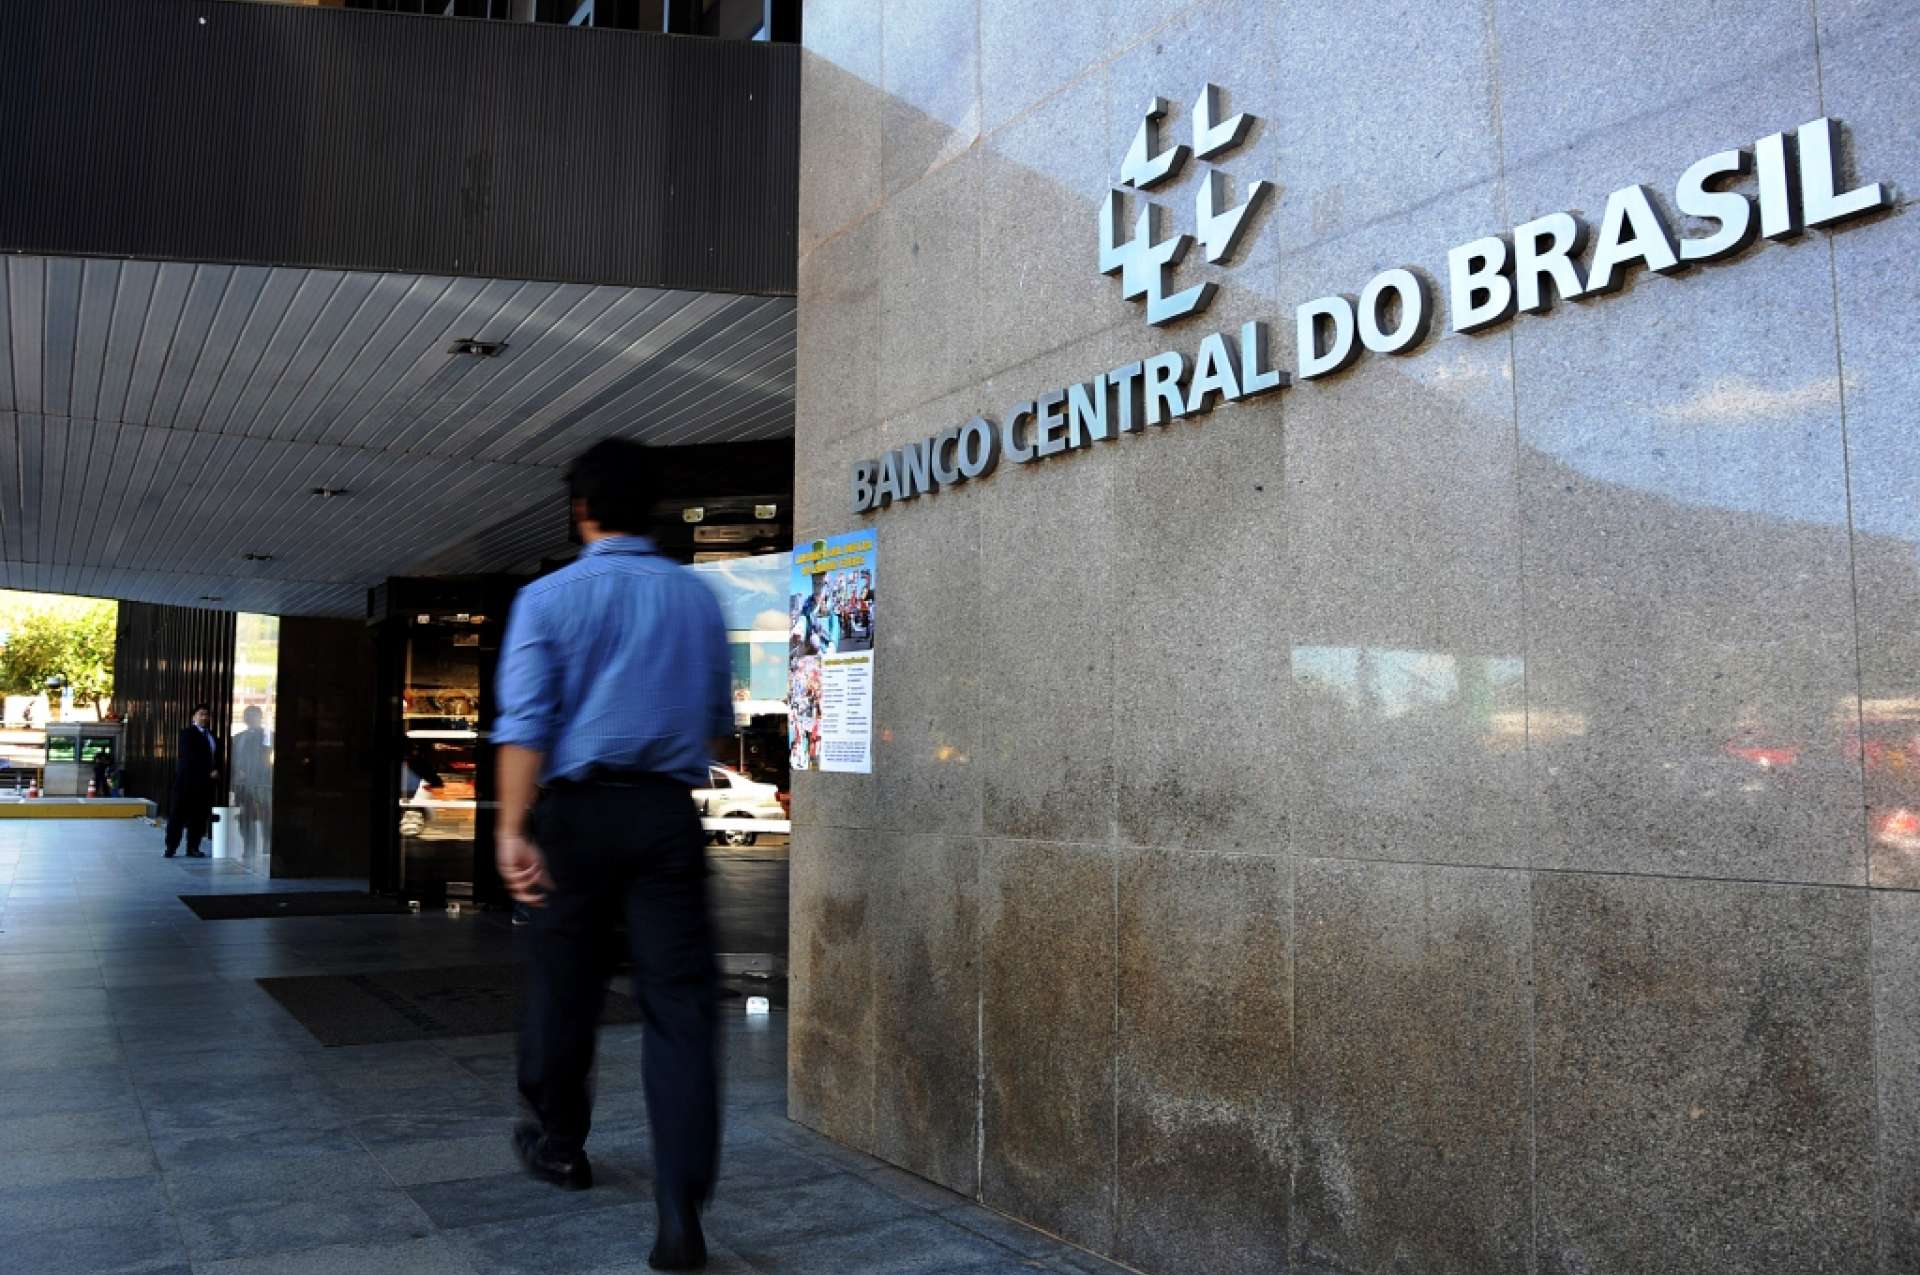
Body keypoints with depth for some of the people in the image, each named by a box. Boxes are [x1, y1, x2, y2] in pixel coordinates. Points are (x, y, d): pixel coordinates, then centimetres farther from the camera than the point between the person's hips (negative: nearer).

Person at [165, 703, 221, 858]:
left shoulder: (213, 737, 19)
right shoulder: (187, 733, -1)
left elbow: (217, 758, 21)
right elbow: (190, 757, -12)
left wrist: (216, 772, 1)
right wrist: (209, 771, -15)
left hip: (206, 783, 5)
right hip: (188, 782, -5)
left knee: (199, 817, 3)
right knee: (178, 814, -1)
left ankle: (193, 848, 7)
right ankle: (171, 847, 5)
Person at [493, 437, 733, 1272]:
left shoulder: (549, 597, -1)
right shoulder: (697, 597, 8)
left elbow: (526, 721, -11)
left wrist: (513, 829, -14)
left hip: (580, 807, -1)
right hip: (669, 812, 1)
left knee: (564, 983, 16)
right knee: (680, 1000, -1)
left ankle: (560, 1143, 37)